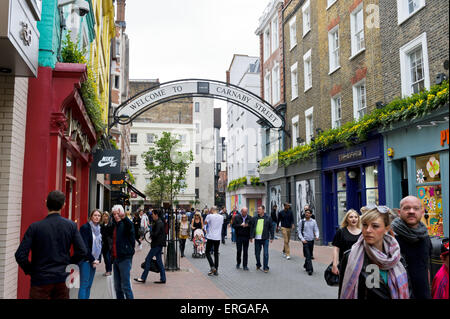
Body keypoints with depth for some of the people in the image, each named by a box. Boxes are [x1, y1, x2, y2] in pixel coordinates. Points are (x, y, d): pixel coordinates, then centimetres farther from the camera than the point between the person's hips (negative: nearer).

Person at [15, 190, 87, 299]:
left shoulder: (35, 227, -10)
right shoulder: (71, 225, -4)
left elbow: (20, 255, -14)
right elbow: (82, 252, -7)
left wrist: (29, 270, 2)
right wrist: (69, 263, 8)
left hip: (41, 279, -2)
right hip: (62, 279, 2)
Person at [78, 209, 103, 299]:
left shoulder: (98, 229, 13)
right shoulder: (85, 227, -9)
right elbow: (85, 246, -14)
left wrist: (98, 259, 3)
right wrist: (92, 260, -12)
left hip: (94, 260, 7)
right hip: (86, 260, -7)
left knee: (89, 285, 9)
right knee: (84, 285, -7)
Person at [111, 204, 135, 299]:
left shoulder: (126, 223, -8)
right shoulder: (115, 225, 14)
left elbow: (130, 226, -34)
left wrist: (123, 217, -55)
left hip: (124, 258, -8)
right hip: (115, 258, 8)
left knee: (125, 286, -8)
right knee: (117, 286, 13)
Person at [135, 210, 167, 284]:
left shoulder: (158, 223, -16)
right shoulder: (160, 222, 14)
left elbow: (155, 234, -23)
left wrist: (151, 235, -5)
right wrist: (152, 234, 4)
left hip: (157, 244, -10)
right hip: (159, 244, 10)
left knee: (148, 259, -4)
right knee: (159, 260, 11)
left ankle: (143, 278, 1)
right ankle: (162, 279, 13)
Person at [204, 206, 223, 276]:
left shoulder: (209, 216, -9)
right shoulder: (221, 217, 5)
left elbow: (205, 222, 5)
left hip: (210, 237, -4)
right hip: (218, 238, 4)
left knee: (208, 252, 7)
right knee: (216, 253, 11)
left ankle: (212, 267, -10)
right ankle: (216, 270, 11)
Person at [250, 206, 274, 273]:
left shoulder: (268, 218, 1)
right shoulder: (255, 218, 8)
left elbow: (271, 228, 2)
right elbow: (252, 228, 10)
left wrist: (271, 237, -2)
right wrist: (251, 237, 6)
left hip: (265, 238, -3)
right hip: (257, 239, 3)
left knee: (265, 253, -4)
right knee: (257, 253, 10)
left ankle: (265, 267, 5)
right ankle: (258, 265, 29)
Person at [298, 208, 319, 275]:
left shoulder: (313, 221, 4)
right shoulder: (301, 221, -1)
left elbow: (316, 230, 3)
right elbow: (299, 231, 1)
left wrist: (317, 236, -17)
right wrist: (302, 239, -10)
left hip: (312, 240, 3)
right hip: (305, 241, -3)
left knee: (310, 255, 15)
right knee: (308, 255, -11)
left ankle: (306, 265, 38)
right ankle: (310, 269, -9)